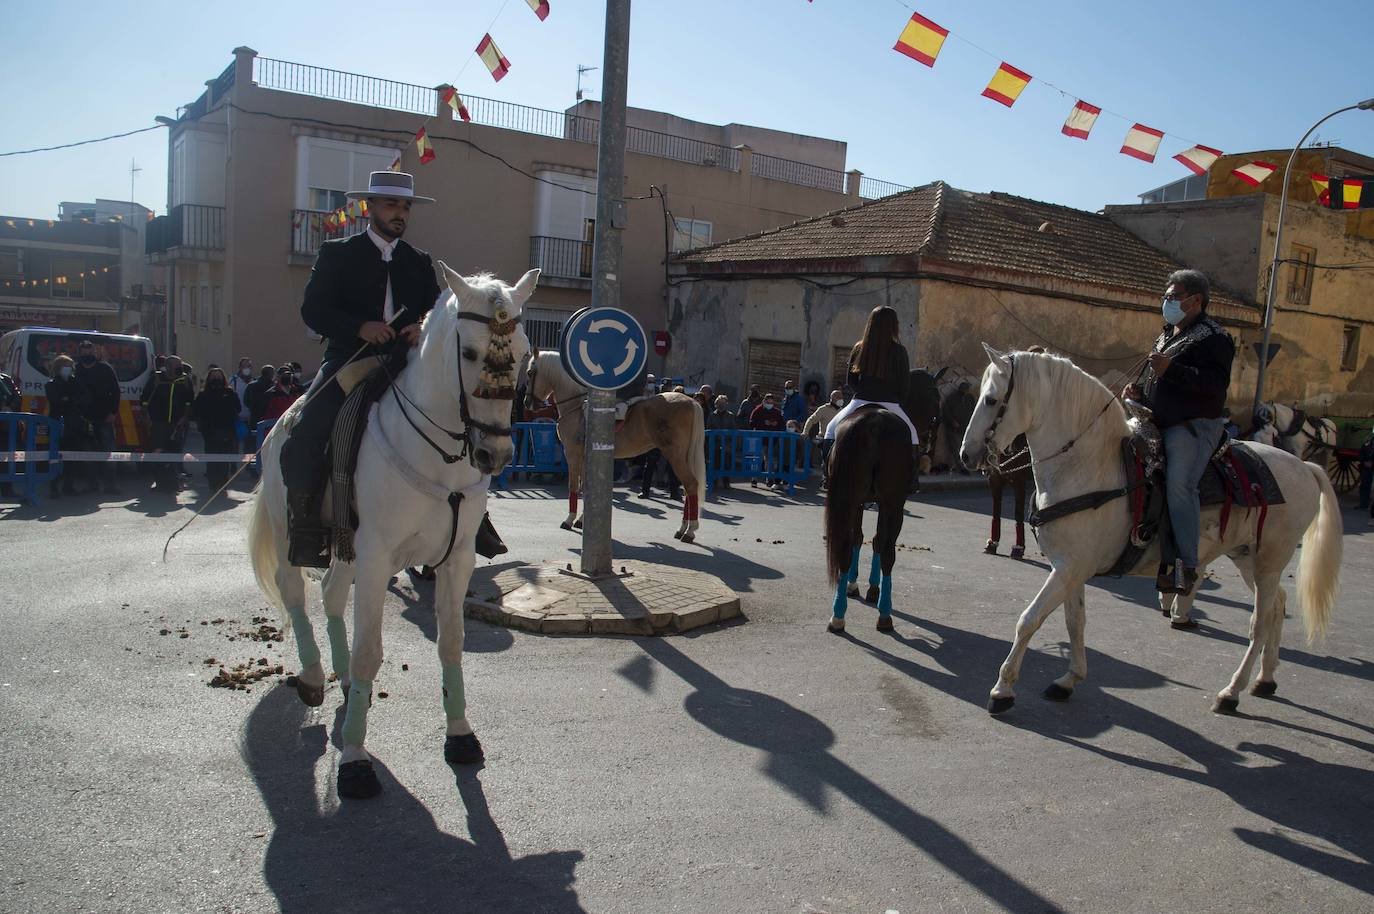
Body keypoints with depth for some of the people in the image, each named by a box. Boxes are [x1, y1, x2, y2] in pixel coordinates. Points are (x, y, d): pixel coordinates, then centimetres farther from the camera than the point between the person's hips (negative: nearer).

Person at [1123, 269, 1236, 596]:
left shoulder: (1212, 336, -6)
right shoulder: (1167, 334, 23)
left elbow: (1217, 382, -19)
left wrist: (1170, 369, -26)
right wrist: (1139, 387, 13)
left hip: (1193, 426, -10)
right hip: (1160, 423, 10)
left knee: (1179, 485, -24)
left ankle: (1187, 566, -22)